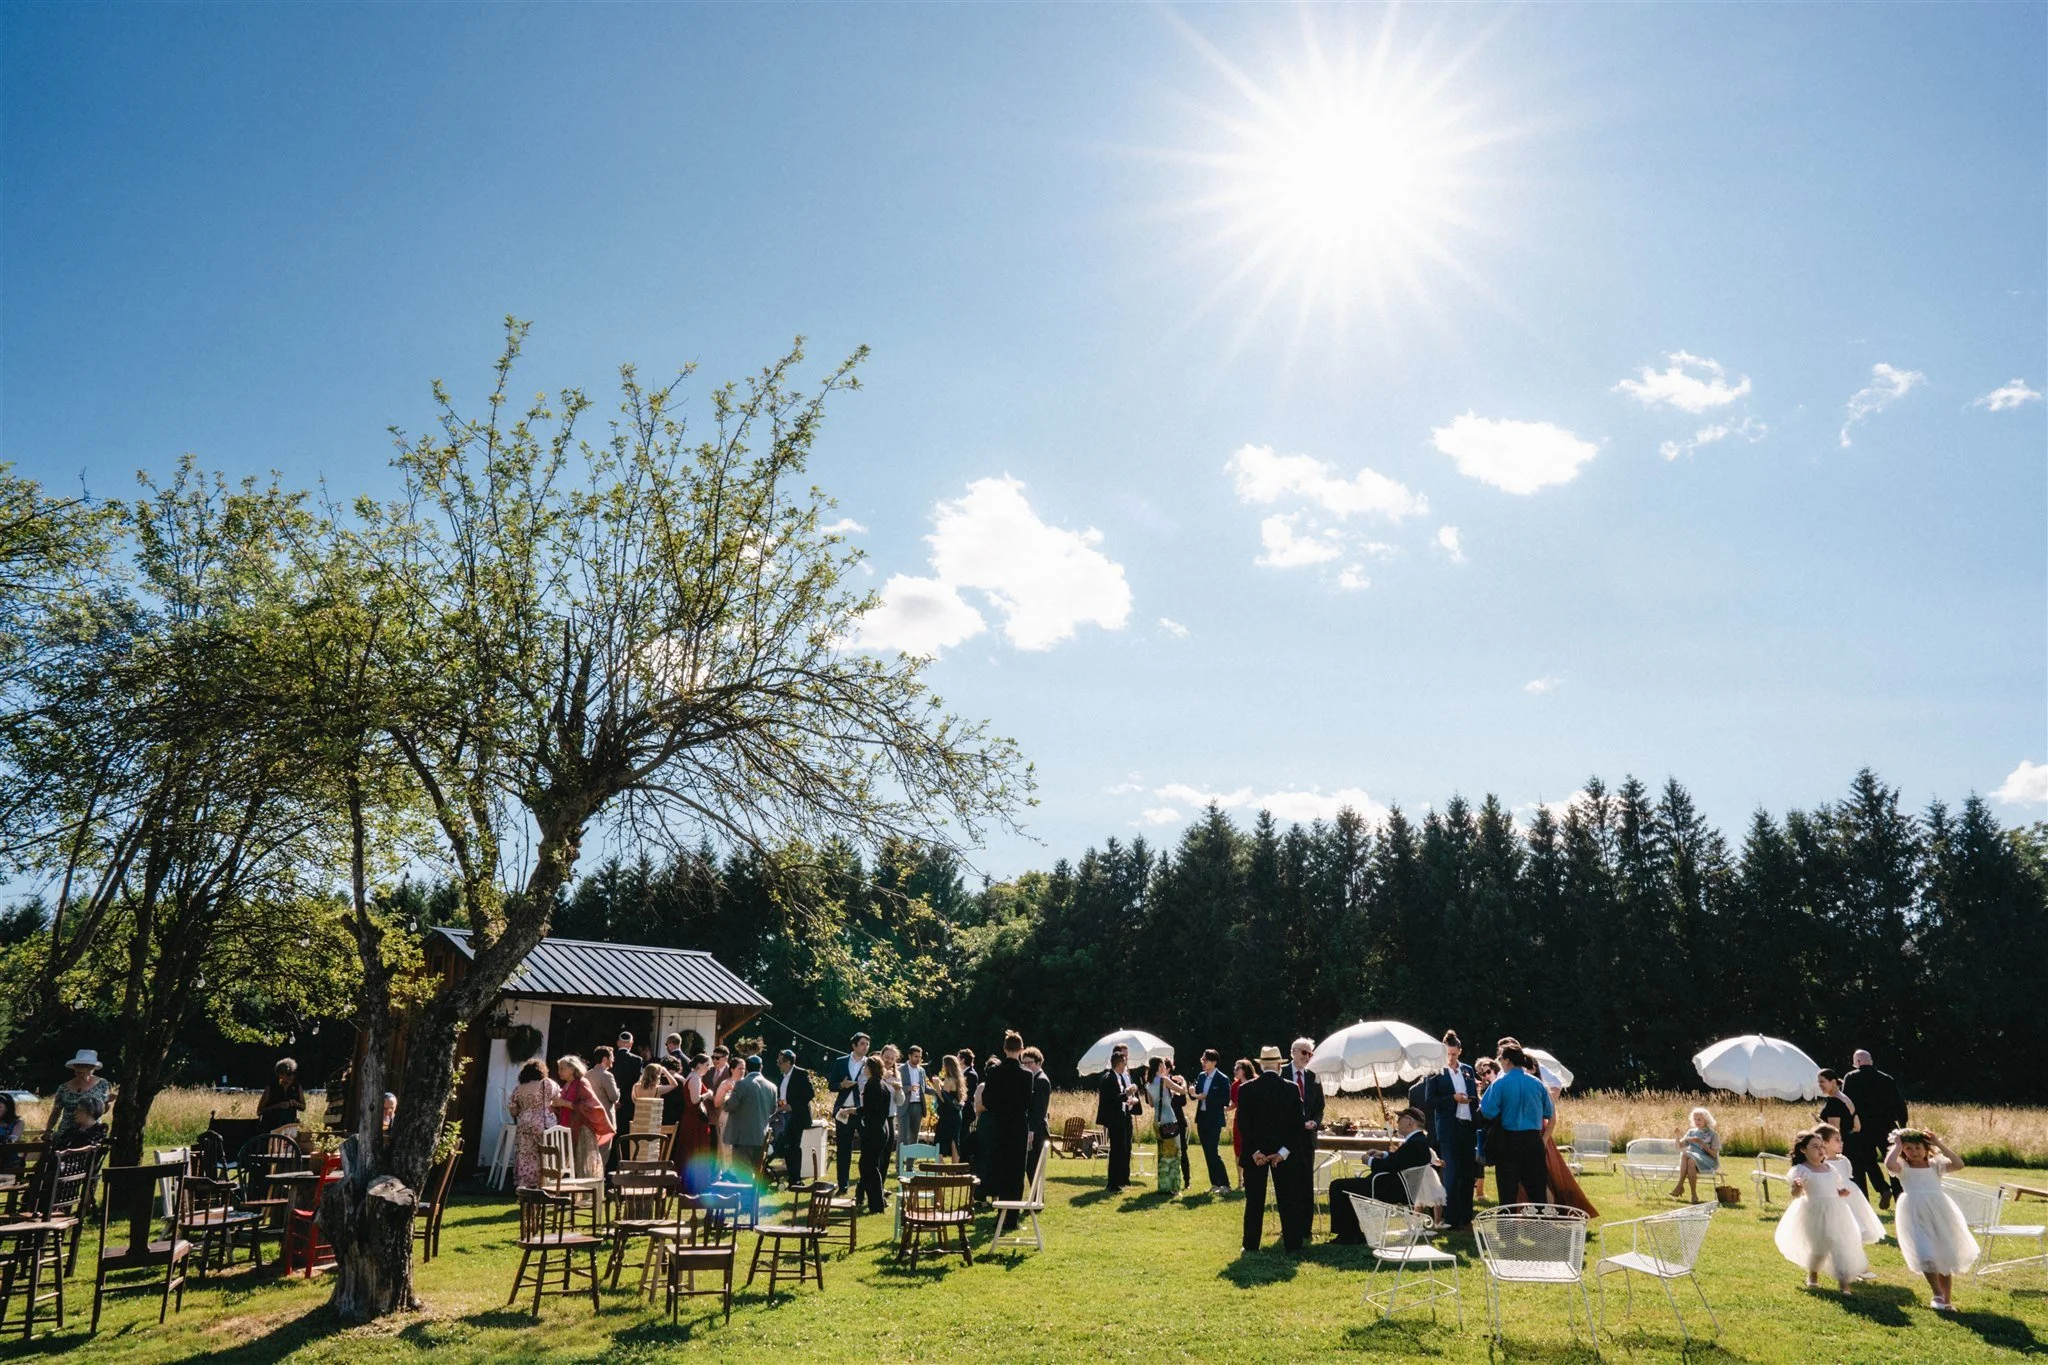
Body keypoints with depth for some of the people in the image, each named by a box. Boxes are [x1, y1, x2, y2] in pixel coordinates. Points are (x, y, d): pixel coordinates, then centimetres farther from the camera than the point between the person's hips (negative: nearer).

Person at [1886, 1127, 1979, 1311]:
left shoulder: (1935, 1164, 8)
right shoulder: (1903, 1167, 2)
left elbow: (1958, 1164, -9)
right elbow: (1889, 1164, -22)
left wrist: (1940, 1145, -8)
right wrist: (1896, 1145, -9)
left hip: (1939, 1212, 3)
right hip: (1916, 1216, -3)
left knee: (1945, 1257, 11)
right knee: (1926, 1255, -17)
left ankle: (1947, 1300, 23)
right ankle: (1938, 1295, -3)